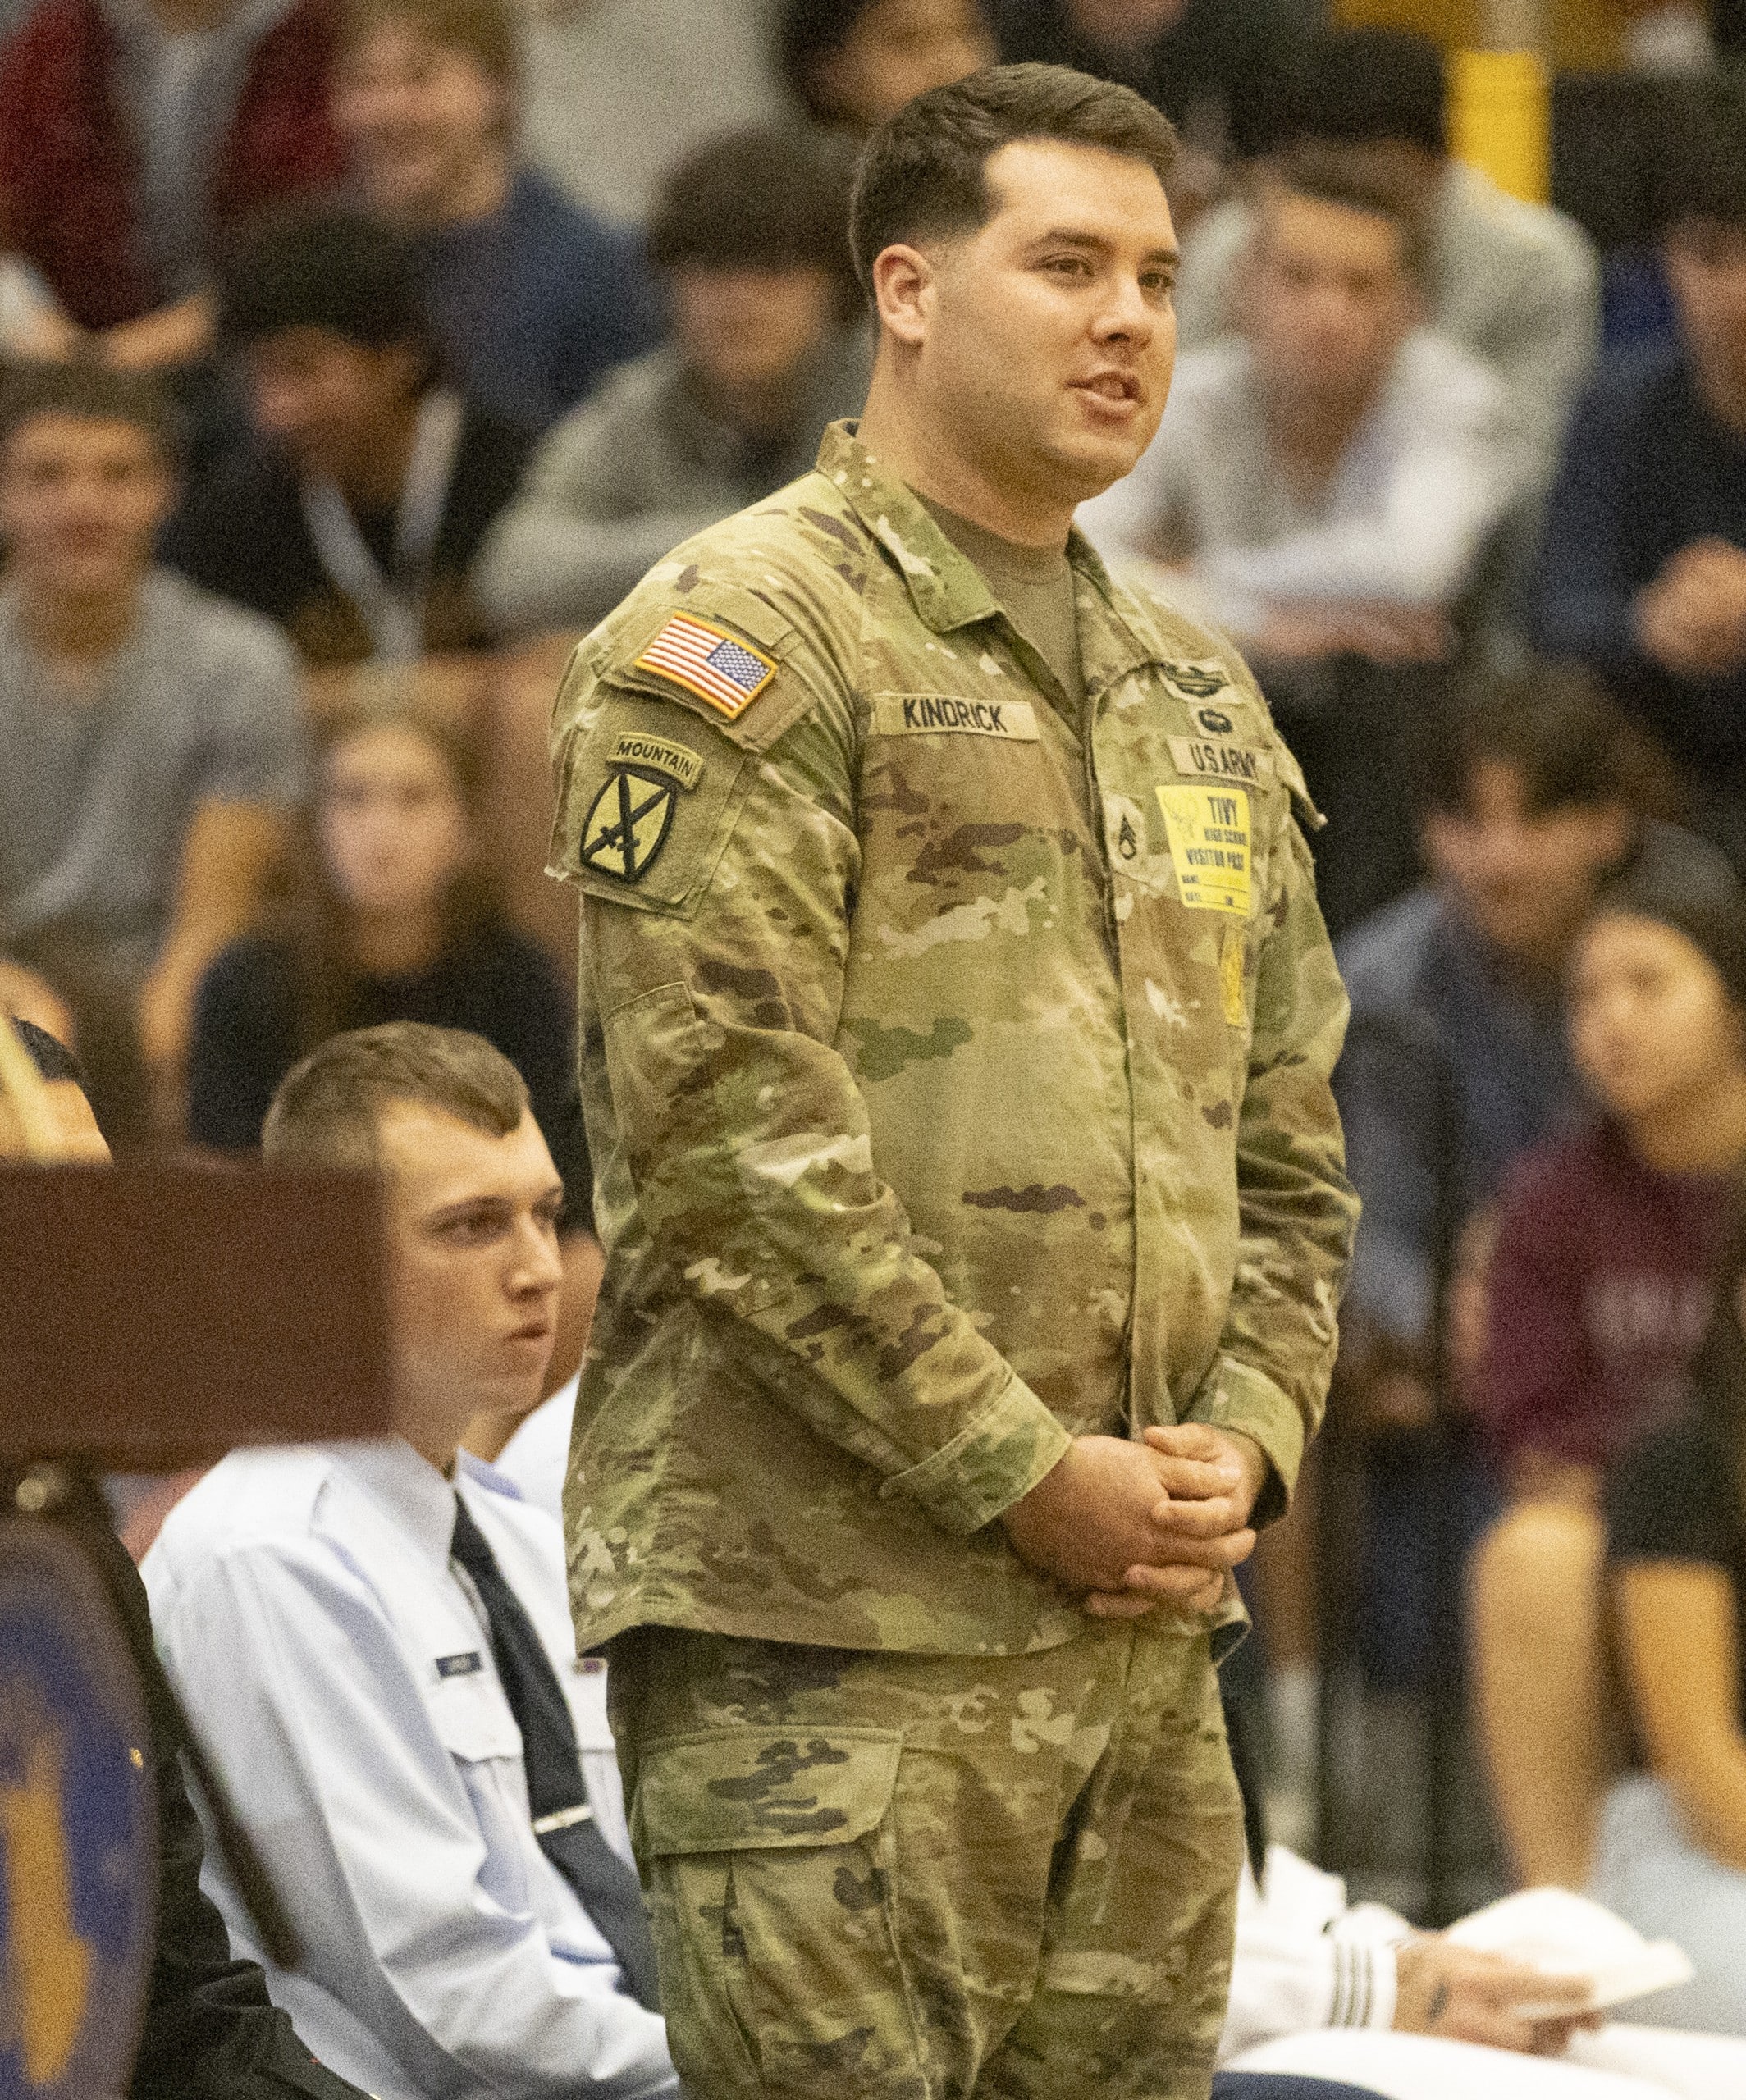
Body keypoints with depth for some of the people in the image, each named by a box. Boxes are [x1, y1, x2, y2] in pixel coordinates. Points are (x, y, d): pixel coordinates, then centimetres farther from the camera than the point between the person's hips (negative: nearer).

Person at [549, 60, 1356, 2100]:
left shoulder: (1193, 700, 20)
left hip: (1146, 1641, 8)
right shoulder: (740, 639, -5)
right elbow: (731, 1130, -15)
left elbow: (1288, 1152, 23)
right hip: (828, 1625, -8)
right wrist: (1022, 1474, -15)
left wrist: (1242, 1441, 4)